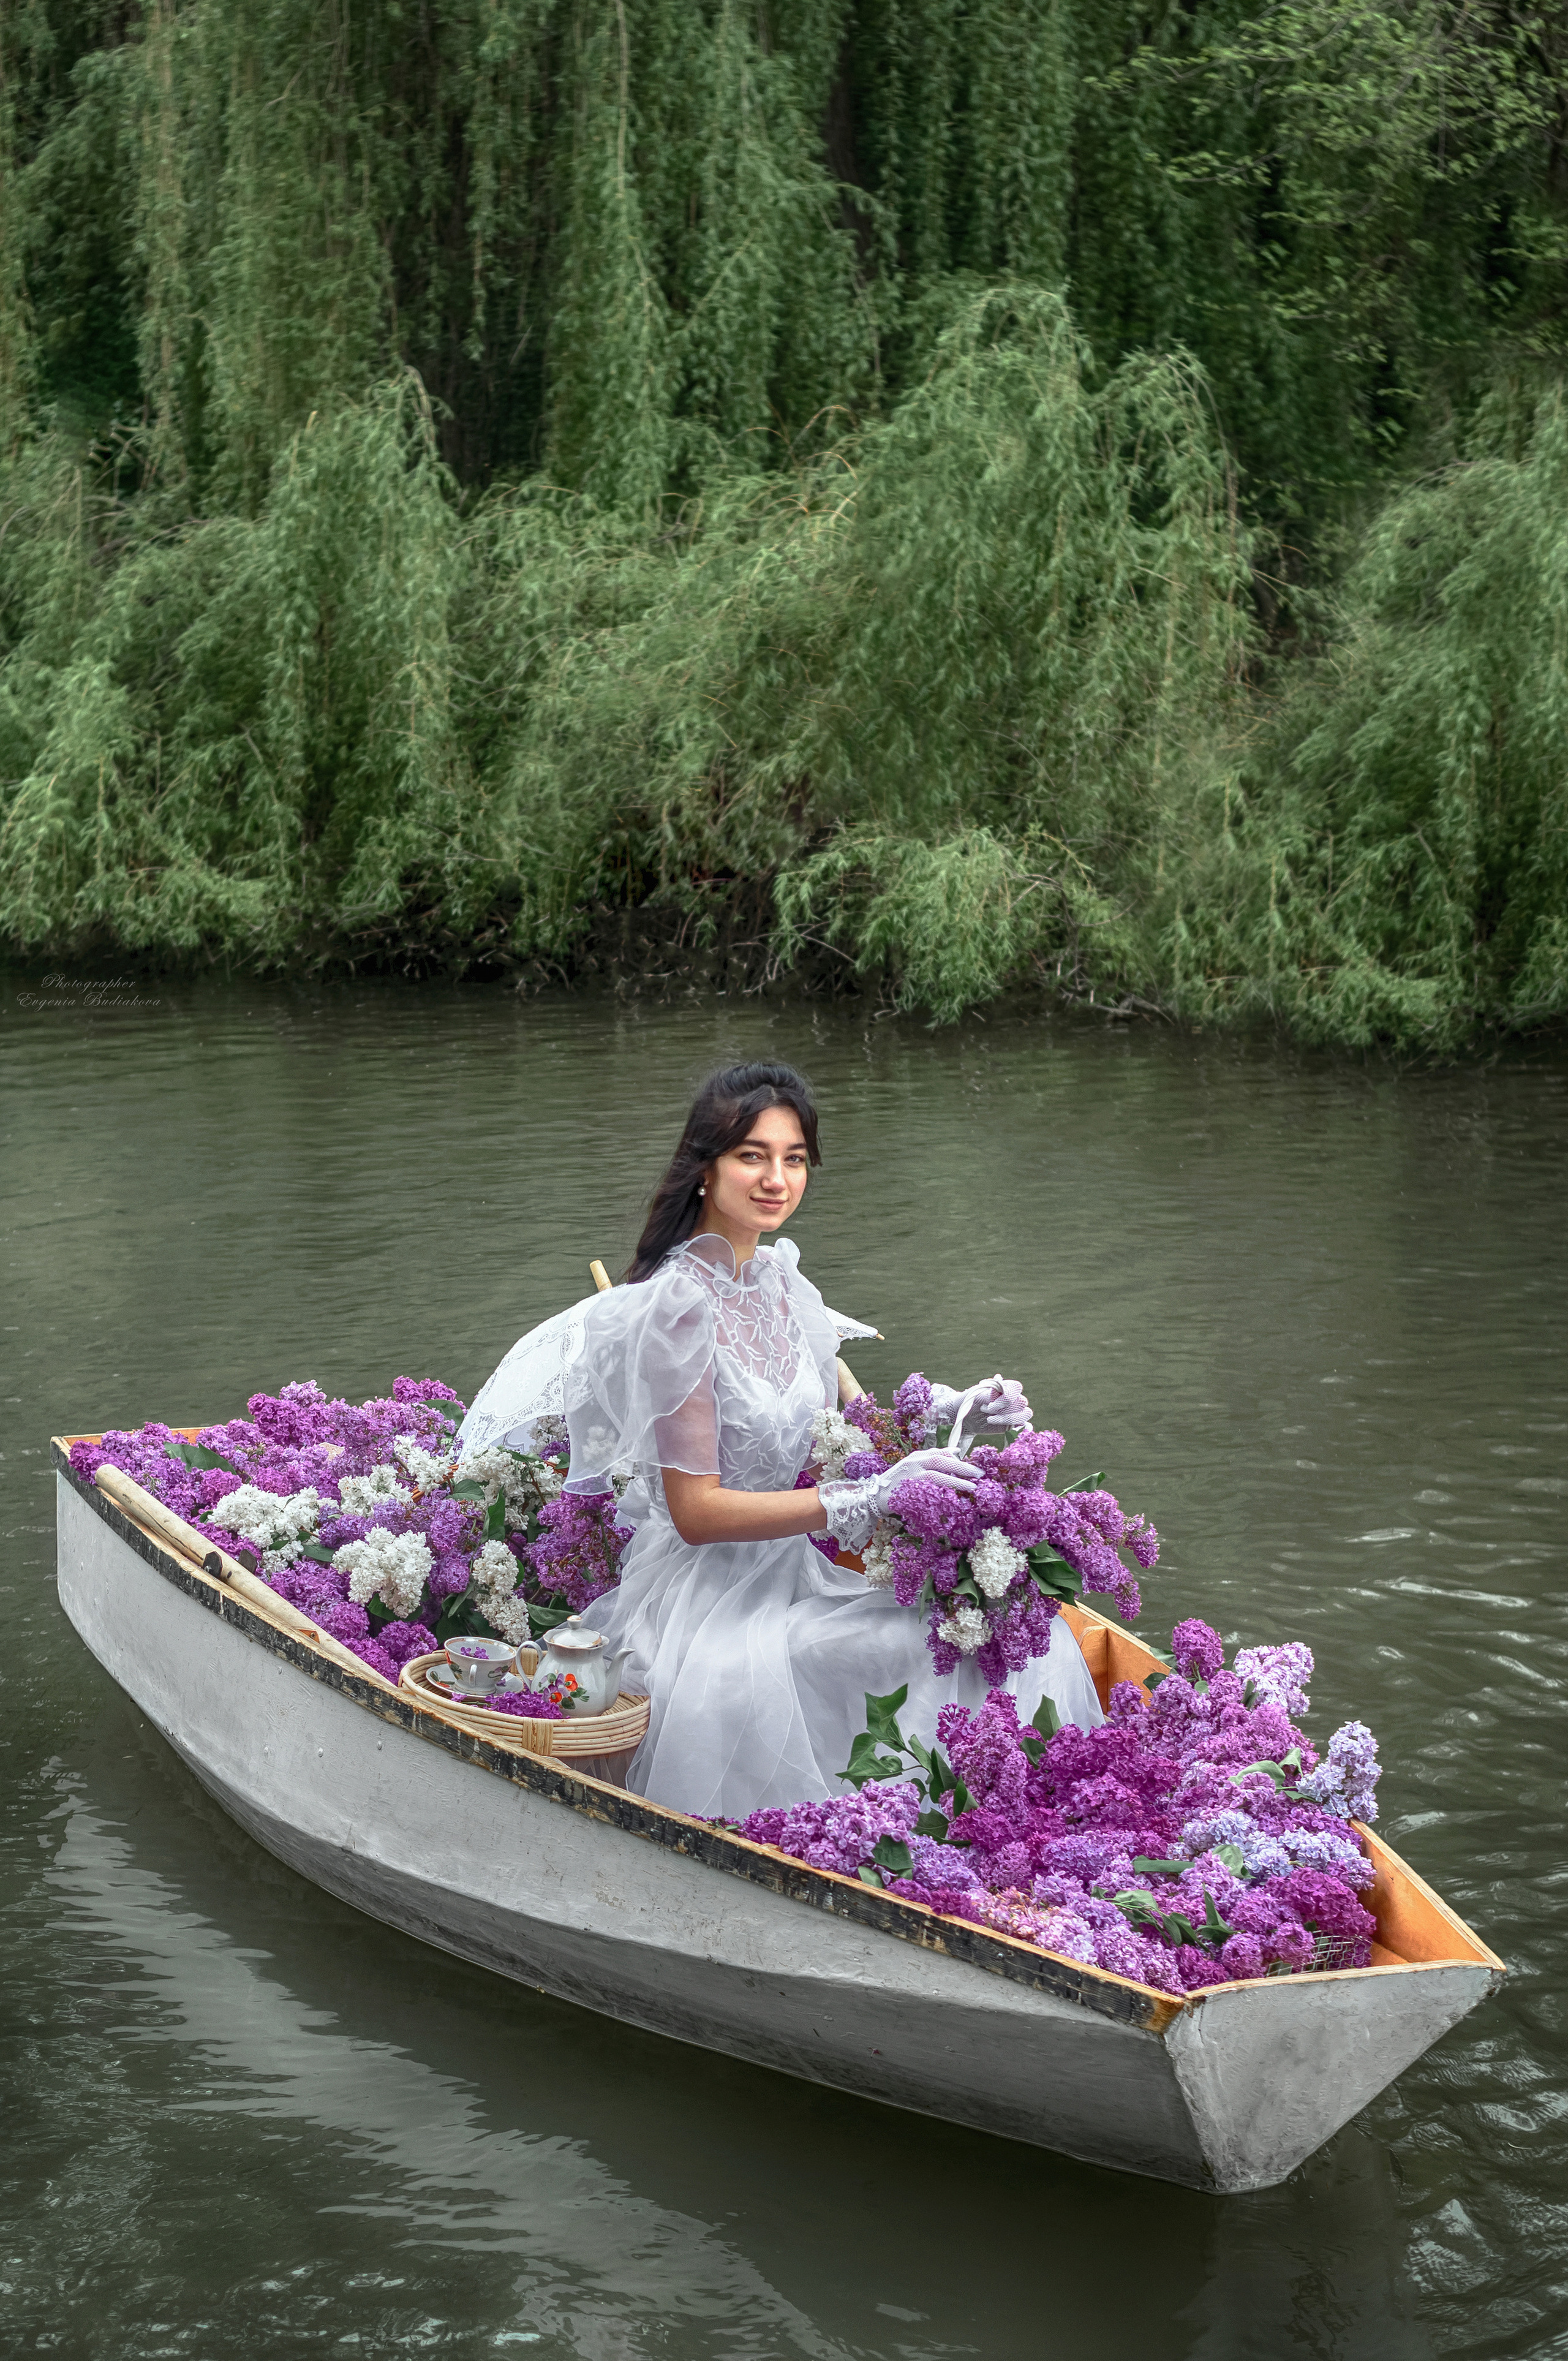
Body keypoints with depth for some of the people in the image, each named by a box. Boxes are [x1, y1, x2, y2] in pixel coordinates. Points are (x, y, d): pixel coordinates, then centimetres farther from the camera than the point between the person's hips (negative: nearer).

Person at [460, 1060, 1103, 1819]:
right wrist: (871, 1496, -24)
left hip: (789, 1573, 8)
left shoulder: (778, 1279, 7)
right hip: (707, 1603, -8)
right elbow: (698, 1513, -19)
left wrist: (957, 1410, 2)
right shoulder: (679, 1306, -17)